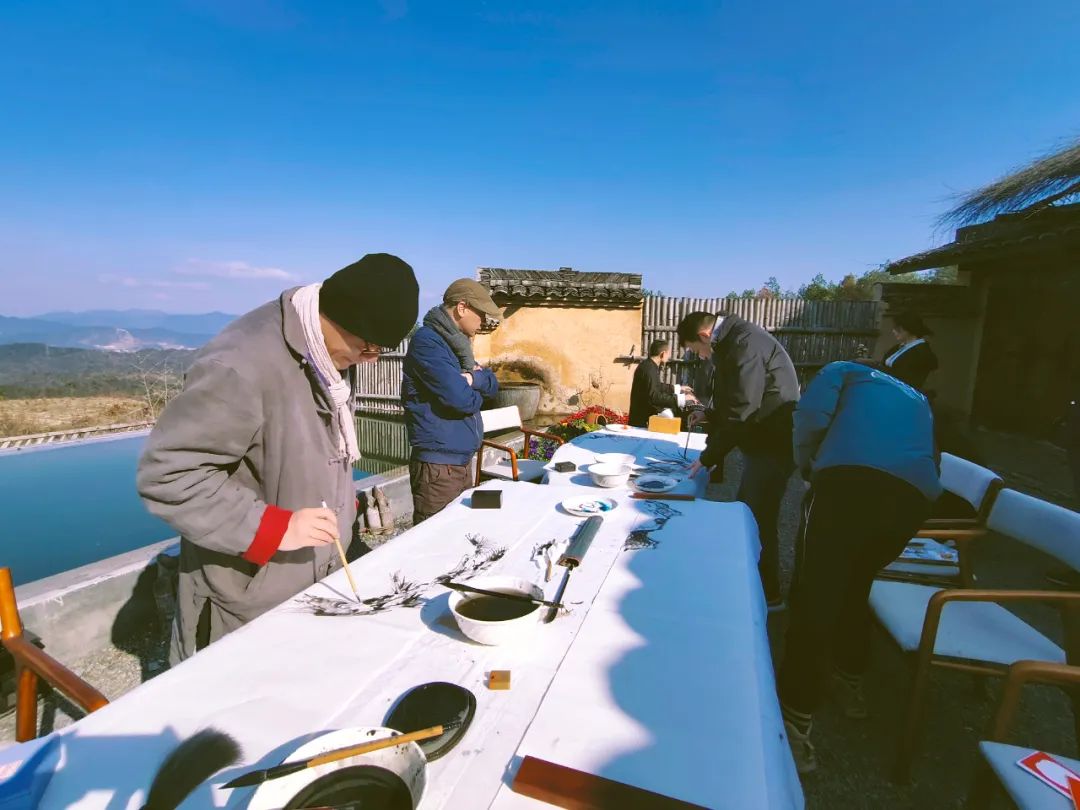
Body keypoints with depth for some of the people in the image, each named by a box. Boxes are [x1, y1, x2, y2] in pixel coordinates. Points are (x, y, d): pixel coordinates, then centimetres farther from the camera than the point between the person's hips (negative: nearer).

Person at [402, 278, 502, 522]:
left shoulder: (456, 343, 15)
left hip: (461, 462, 9)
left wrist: (474, 378, -12)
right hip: (438, 466, -9)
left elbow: (493, 385, 10)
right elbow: (459, 397, -25)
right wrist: (477, 395, -2)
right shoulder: (427, 341, -16)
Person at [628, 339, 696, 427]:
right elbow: (654, 397, -31)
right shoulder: (648, 369, -23)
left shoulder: (648, 365, 7)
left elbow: (657, 386, 22)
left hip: (646, 409, 9)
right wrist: (681, 398, -30)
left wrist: (678, 388, 25)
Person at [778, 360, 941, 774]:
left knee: (815, 597, -2)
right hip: (915, 495, 6)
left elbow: (812, 416, 5)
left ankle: (796, 725, -1)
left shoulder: (843, 371, 26)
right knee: (854, 588, 25)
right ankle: (850, 684, 41)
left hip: (850, 479, -5)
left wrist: (809, 467, 20)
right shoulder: (917, 399, 40)